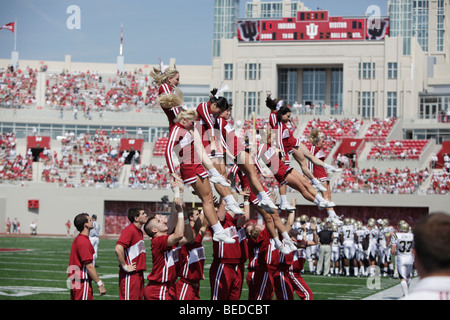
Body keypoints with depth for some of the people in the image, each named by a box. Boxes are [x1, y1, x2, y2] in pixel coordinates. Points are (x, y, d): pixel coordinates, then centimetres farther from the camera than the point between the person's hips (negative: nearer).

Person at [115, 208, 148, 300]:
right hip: (130, 275, -9)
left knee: (139, 297, 10)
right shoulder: (129, 230, -14)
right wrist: (125, 267, -20)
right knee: (130, 298, -8)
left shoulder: (140, 231, 16)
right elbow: (118, 249, -26)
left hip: (139, 274, 9)